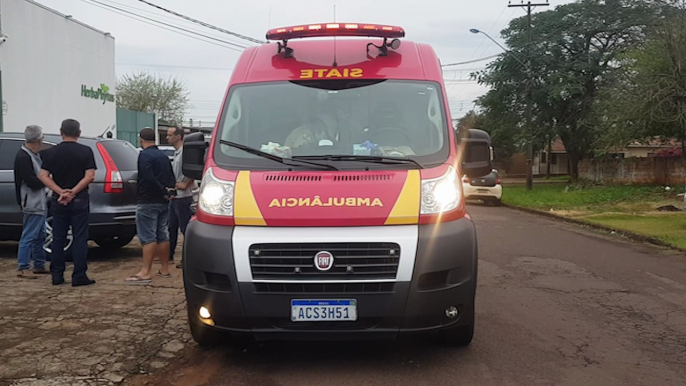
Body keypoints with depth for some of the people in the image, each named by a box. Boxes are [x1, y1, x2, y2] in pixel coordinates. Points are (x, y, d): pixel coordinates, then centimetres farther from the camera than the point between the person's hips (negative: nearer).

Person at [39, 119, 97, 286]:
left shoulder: (52, 152, 3)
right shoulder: (85, 151, -4)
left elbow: (43, 176, -6)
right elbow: (90, 176, -14)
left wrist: (61, 192, -11)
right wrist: (72, 192, -12)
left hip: (58, 201, 3)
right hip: (79, 200, -2)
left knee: (58, 238, 11)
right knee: (79, 238, 1)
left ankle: (57, 275, 15)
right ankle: (79, 276, 0)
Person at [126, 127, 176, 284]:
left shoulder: (144, 155, -11)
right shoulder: (163, 156, 16)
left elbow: (149, 178, -22)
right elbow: (171, 178, 14)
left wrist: (163, 192, -15)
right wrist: (169, 191, -1)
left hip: (148, 202, -8)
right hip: (163, 202, 8)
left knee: (148, 237, -9)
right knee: (163, 236, 12)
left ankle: (146, 272, -11)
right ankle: (165, 269, 17)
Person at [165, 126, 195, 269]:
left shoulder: (185, 152, -15)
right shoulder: (176, 153, 16)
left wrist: (185, 185, -21)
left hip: (182, 197, -10)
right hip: (174, 196, 10)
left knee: (185, 228, -5)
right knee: (172, 227, 16)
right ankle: (169, 255, 26)